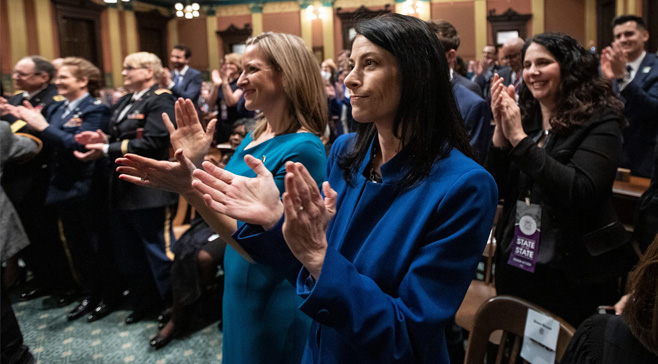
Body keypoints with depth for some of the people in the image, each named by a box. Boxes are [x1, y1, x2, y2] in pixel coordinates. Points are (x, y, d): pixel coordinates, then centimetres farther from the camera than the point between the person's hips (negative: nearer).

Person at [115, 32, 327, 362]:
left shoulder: (302, 149, -22)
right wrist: (194, 164, -8)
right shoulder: (254, 136, 4)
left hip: (273, 303, -7)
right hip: (238, 287, 8)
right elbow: (222, 204, 6)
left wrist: (191, 189, -30)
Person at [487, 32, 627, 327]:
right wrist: (501, 130, -13)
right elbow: (495, 189, 0)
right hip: (514, 267, 5)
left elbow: (581, 193, -24)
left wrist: (520, 139, -24)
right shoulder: (524, 118, 4)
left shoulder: (599, 122, -9)